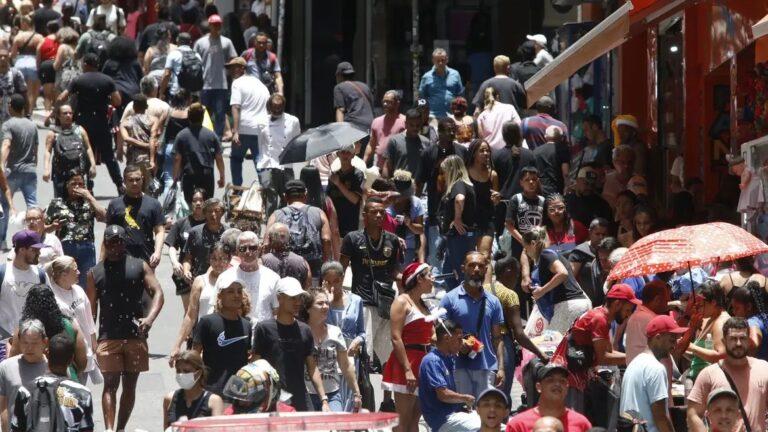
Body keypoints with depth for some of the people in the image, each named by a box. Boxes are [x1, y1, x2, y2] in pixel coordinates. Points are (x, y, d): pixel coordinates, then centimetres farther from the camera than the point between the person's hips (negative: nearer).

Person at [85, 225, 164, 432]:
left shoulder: (139, 267, 7)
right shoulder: (95, 273, 8)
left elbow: (157, 293, -1)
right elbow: (90, 307, 10)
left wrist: (150, 318, -19)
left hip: (135, 335, 1)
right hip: (108, 337, -1)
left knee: (130, 384, 8)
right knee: (110, 384, -10)